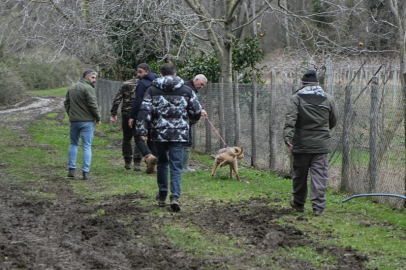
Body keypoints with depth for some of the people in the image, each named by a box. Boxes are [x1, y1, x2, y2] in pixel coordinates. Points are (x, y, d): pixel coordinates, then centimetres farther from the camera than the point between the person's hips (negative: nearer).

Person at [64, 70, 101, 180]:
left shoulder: (72, 88, 13)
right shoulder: (88, 88, -13)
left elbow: (66, 103, 18)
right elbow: (93, 105, -17)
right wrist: (98, 118, -6)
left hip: (74, 121, 6)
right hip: (86, 121, -6)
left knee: (73, 144, 17)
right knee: (87, 146, -1)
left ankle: (71, 169, 12)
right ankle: (86, 172, -4)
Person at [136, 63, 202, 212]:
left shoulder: (152, 90, 2)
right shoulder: (186, 90, 3)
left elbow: (144, 111, -7)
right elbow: (197, 111, 7)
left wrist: (142, 130, -7)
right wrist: (189, 121, 27)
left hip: (159, 133, 1)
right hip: (179, 134, -1)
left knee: (162, 162, 19)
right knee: (176, 166, -1)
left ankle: (162, 195, 25)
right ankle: (175, 196, -17)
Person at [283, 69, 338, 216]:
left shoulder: (297, 98, -2)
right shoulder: (328, 98, 6)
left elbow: (291, 118, -16)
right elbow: (333, 121, 14)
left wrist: (287, 135, -24)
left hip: (301, 144, -1)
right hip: (321, 144, 1)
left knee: (299, 174, 13)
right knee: (319, 174, -1)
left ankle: (298, 203, 26)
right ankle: (318, 206, -9)